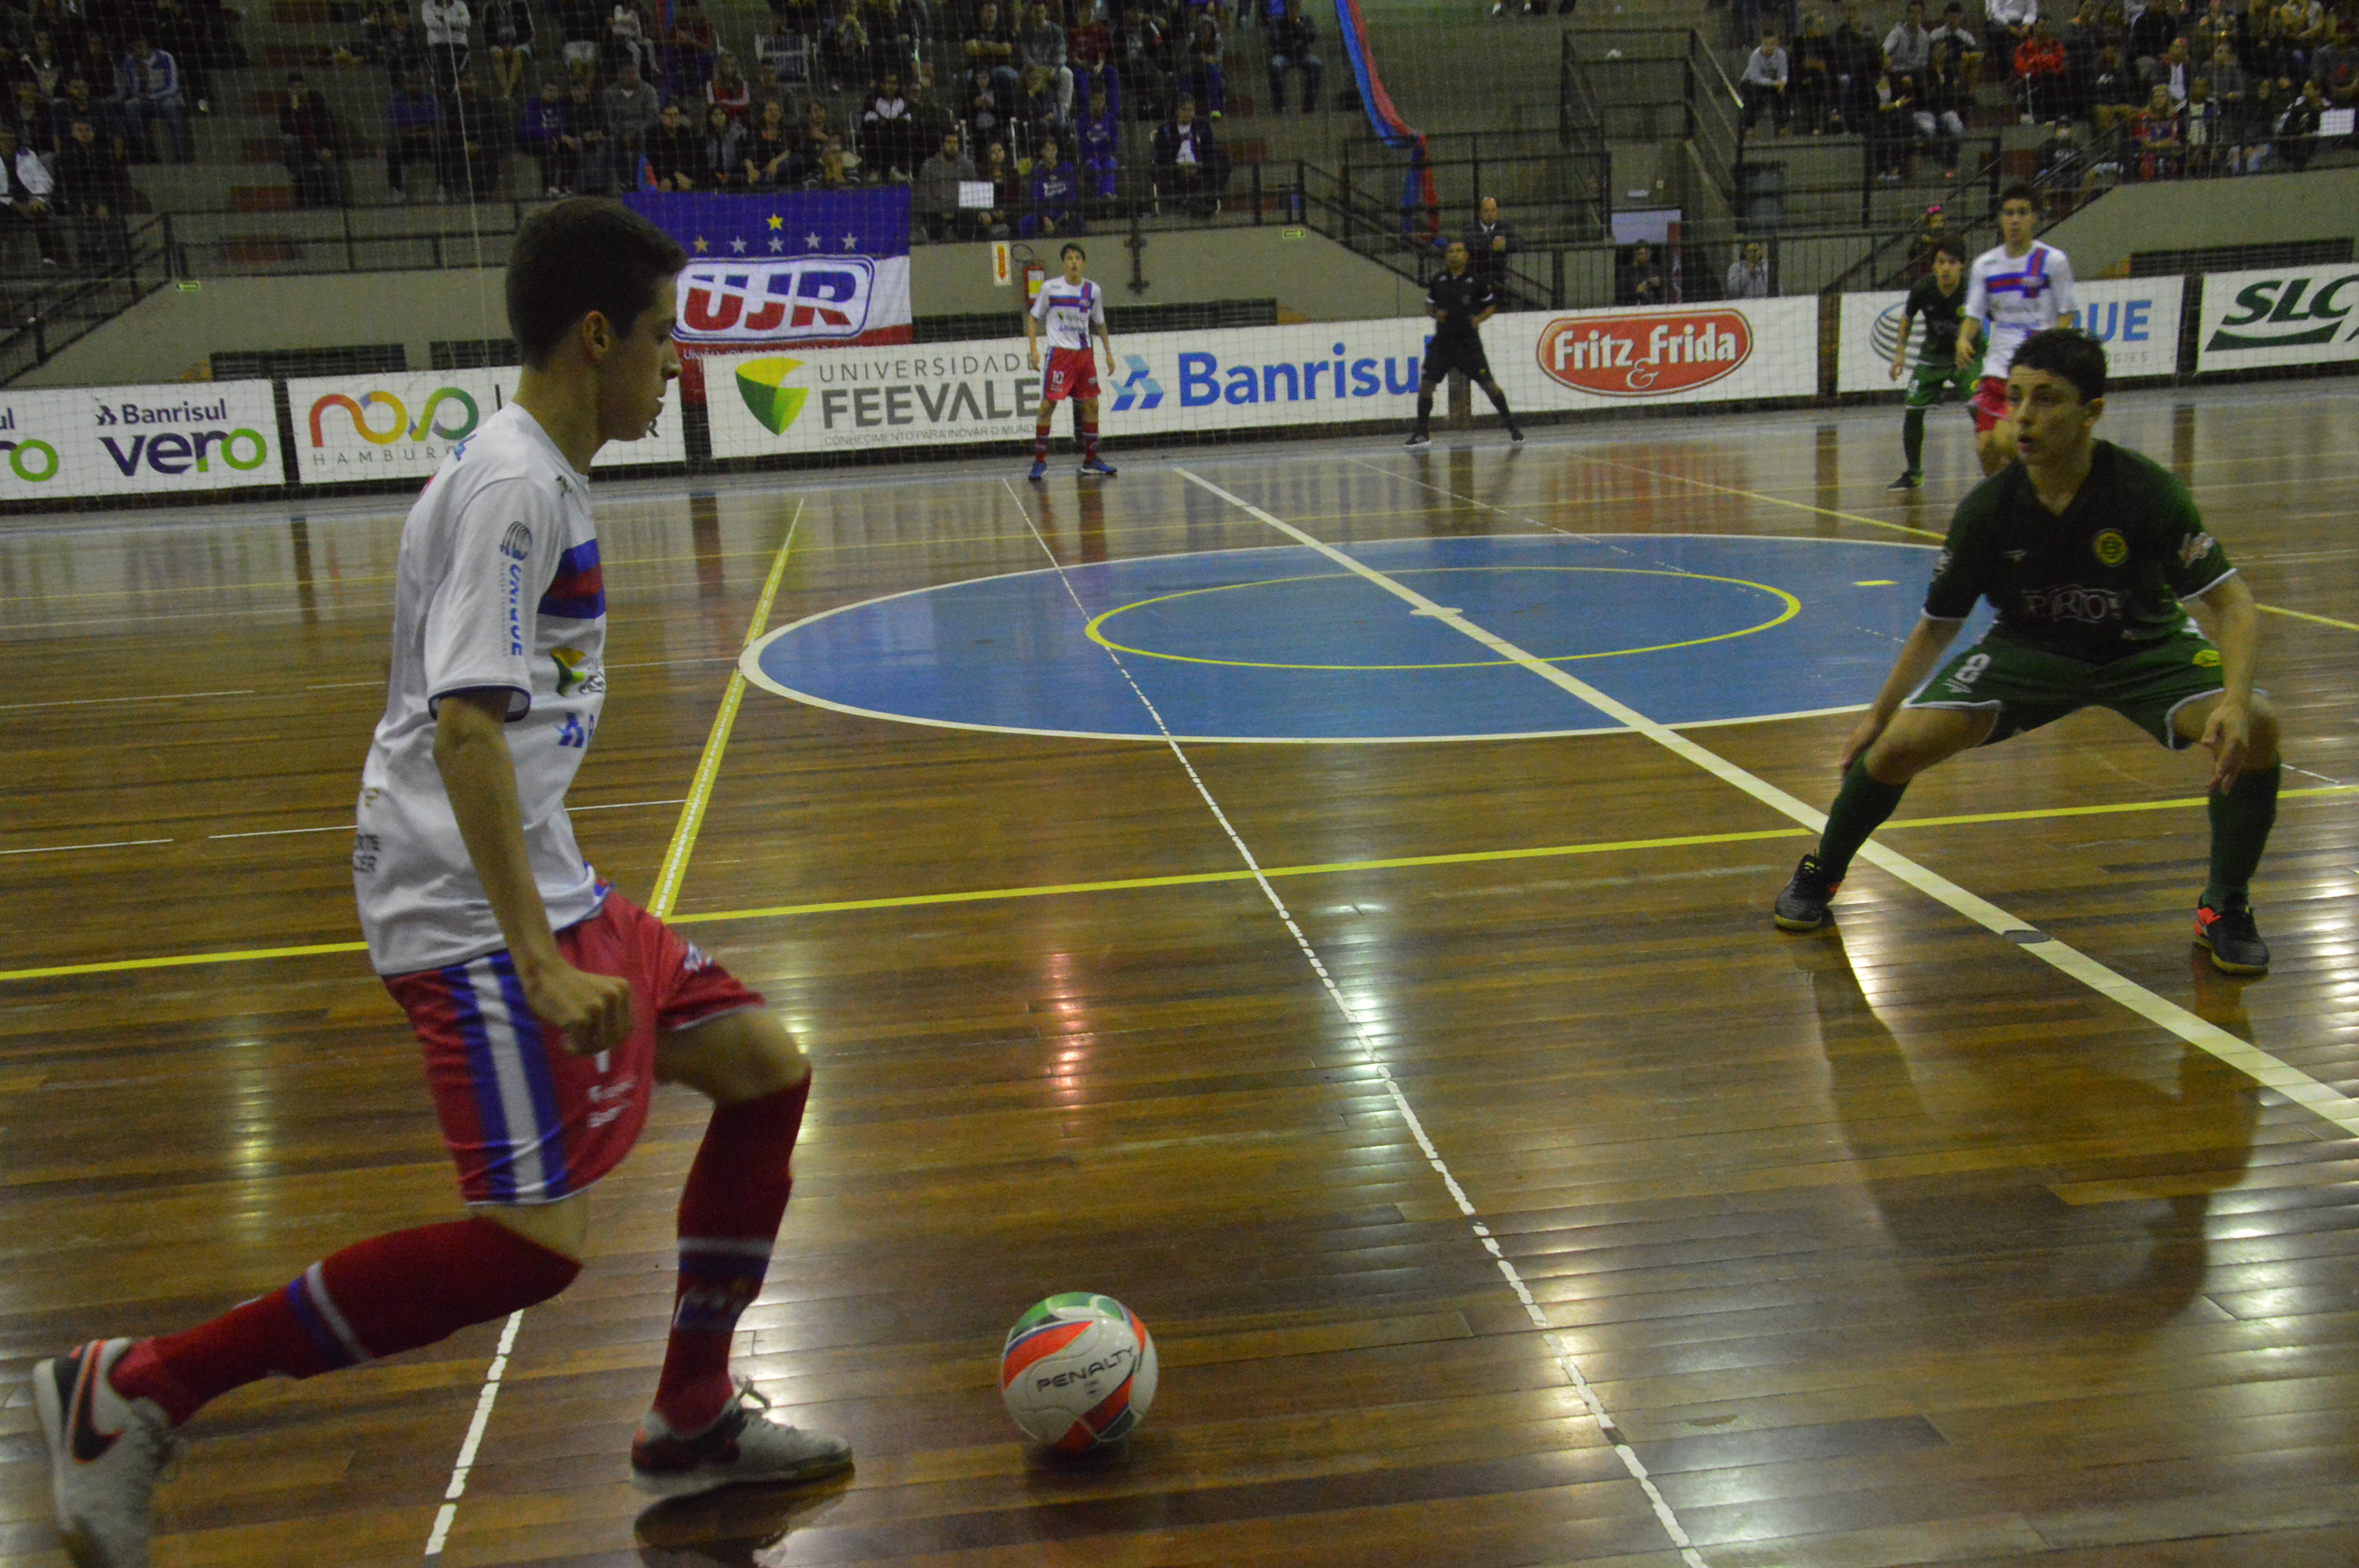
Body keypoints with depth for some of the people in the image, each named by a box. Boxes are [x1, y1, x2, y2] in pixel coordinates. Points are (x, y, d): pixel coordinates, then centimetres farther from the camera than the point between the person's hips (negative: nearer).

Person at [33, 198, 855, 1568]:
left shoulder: (545, 474, 14)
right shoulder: (508, 486, -17)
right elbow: (463, 722, -26)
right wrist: (539, 958, -30)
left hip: (542, 892, 11)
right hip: (474, 916, -10)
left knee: (765, 1069, 11)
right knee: (538, 1241, -14)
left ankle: (694, 1422, 23)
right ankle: (131, 1393, -2)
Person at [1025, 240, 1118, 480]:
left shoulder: (1093, 290, 6)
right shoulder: (1050, 287, -3)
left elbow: (1100, 323, 18)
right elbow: (1033, 318, 4)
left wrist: (1109, 353, 13)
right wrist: (1033, 348, -5)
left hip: (1085, 353, 4)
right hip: (1059, 352, -4)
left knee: (1091, 406, 5)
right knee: (1048, 405, -9)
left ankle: (1091, 460, 14)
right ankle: (1040, 462, -3)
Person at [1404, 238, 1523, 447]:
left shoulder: (1475, 281, -2)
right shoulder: (1439, 281, 5)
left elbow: (1492, 306, 7)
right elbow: (1429, 306, 16)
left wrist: (1479, 318, -11)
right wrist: (1435, 313, -6)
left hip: (1468, 342, -3)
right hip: (1442, 341, 3)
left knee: (1487, 384, -3)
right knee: (1426, 383, -5)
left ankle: (1511, 425, 12)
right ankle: (1422, 432, 6)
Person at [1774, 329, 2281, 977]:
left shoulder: (2147, 491, -25)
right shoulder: (1988, 509, -19)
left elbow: (2231, 603, -21)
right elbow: (1939, 625, -3)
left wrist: (2236, 699, -39)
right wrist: (1876, 716, -2)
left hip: (2145, 647, -1)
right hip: (2029, 649, 1)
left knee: (2255, 728, -27)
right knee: (1900, 744, -17)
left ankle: (2226, 908, -4)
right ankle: (1819, 874, 13)